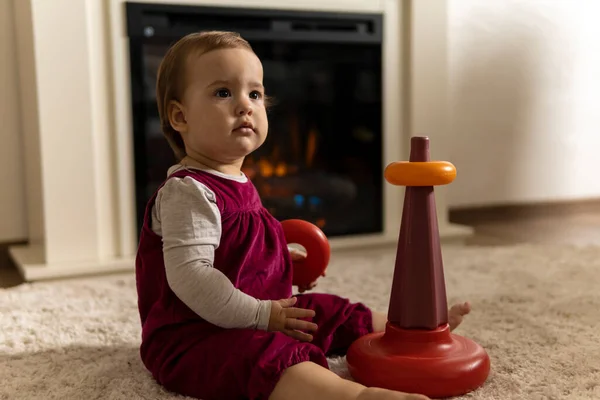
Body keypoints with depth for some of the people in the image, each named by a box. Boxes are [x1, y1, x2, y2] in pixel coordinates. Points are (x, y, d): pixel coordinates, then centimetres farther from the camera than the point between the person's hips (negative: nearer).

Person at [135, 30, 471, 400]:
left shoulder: (238, 185, 13)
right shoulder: (187, 192, -20)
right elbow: (190, 276, -29)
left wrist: (281, 262, 15)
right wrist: (260, 315, -24)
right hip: (195, 336, -10)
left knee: (331, 313, 14)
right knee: (269, 356, -37)